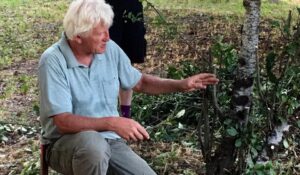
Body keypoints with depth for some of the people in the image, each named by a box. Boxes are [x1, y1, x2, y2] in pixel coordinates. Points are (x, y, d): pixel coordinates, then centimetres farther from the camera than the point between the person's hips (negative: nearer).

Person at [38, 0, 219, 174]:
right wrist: (112, 123, -35)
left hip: (109, 141, 5)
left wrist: (180, 85, 2)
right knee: (93, 143, -39)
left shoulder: (110, 49, -1)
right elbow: (64, 122, -24)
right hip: (66, 143, -5)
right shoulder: (53, 61, -18)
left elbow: (140, 82, 15)